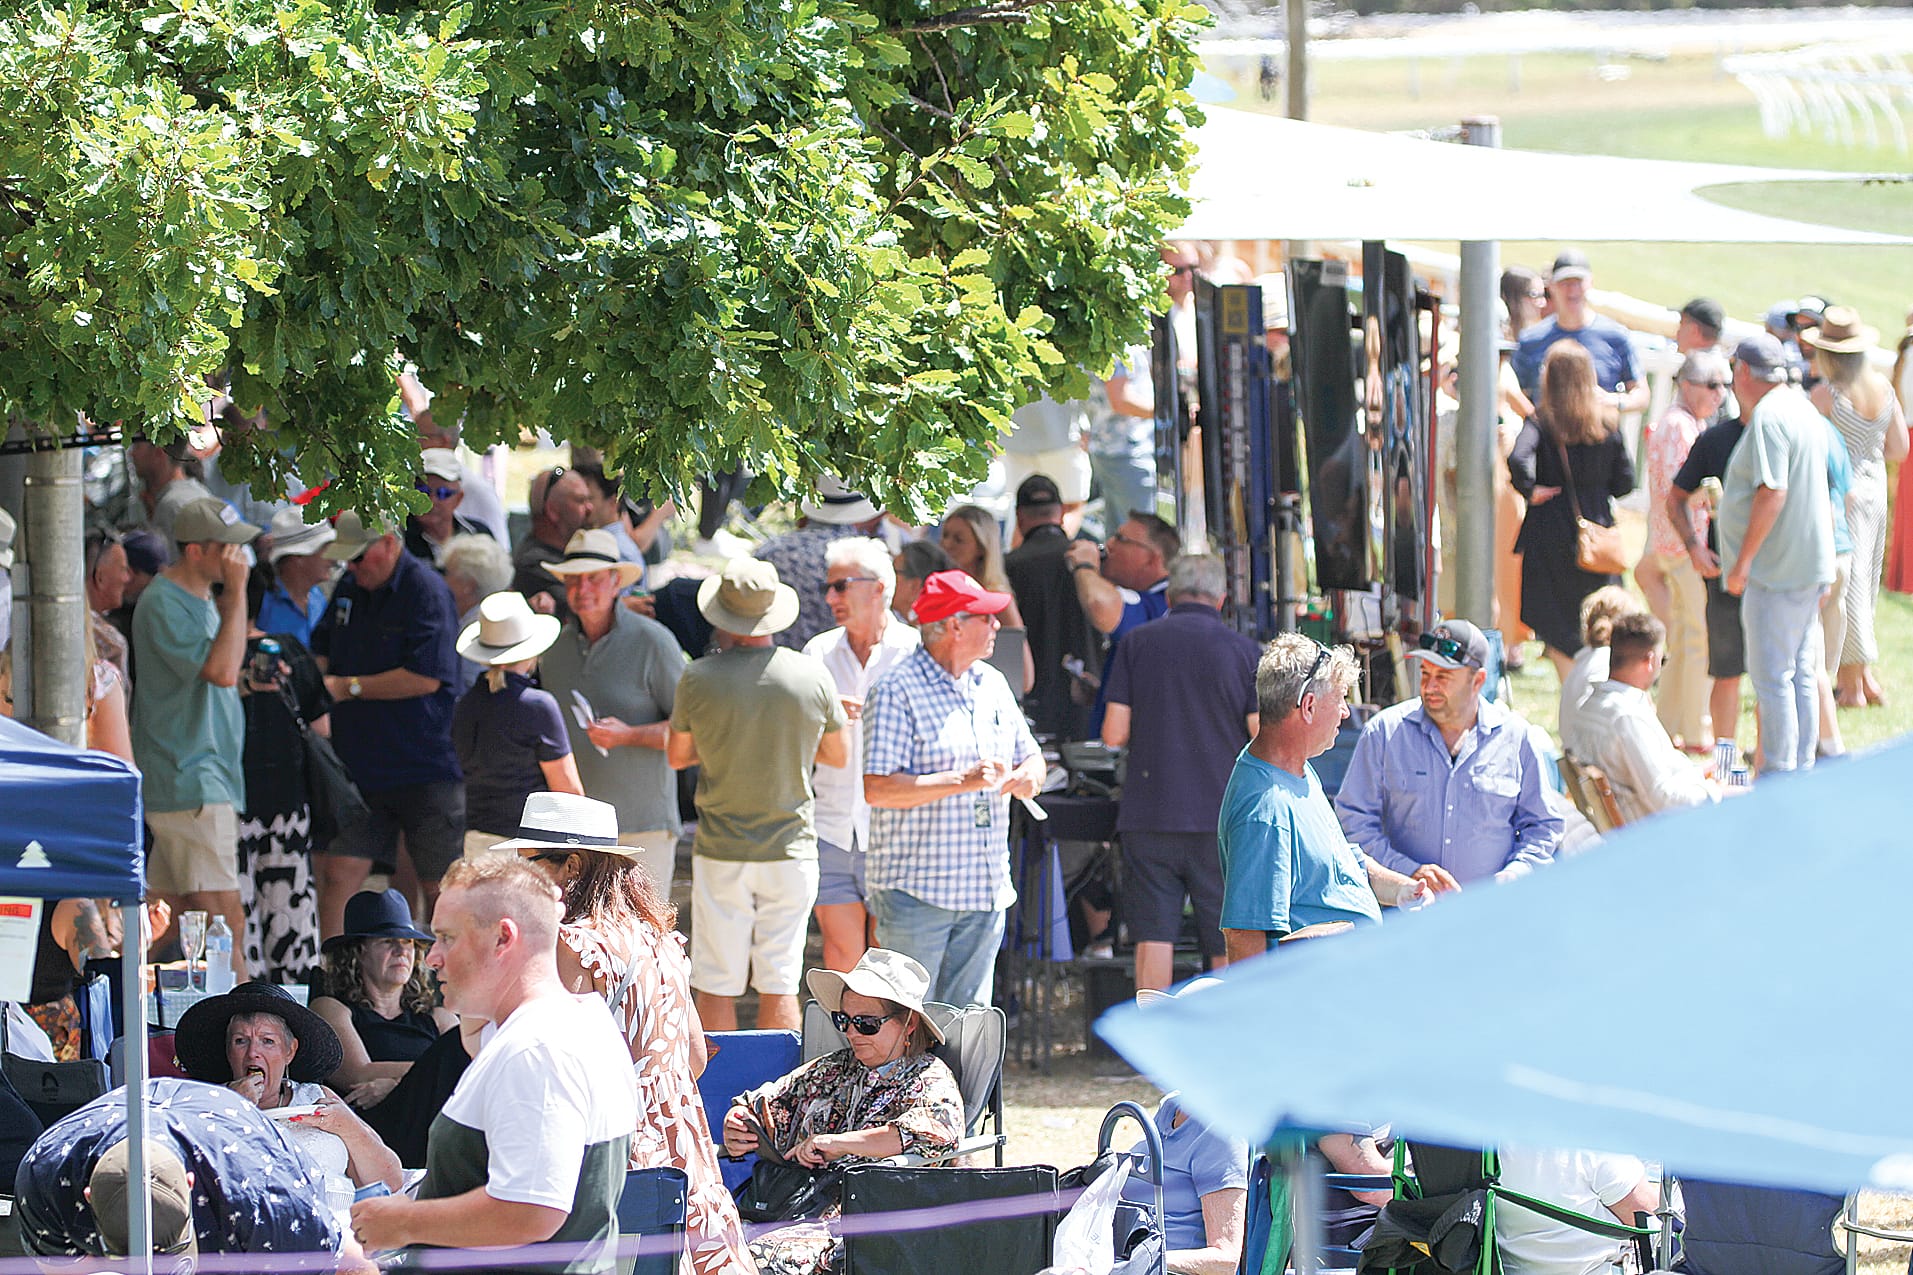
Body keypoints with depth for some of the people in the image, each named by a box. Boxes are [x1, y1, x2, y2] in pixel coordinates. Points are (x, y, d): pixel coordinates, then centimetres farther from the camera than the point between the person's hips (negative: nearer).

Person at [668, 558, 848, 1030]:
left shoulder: (699, 679, -9)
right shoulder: (812, 676, -5)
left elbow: (676, 756, 6)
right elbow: (837, 755, 10)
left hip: (720, 853, -1)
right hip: (791, 849, 1)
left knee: (717, 987, 4)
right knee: (779, 987, 4)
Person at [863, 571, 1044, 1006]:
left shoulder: (992, 684, 14)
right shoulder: (896, 692, -10)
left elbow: (1030, 755, 23)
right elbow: (877, 789, -18)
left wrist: (1028, 775, -3)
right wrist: (961, 782, -22)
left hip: (986, 890, 7)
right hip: (916, 889, -7)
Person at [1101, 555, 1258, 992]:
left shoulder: (1137, 643, 3)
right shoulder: (1243, 650, 0)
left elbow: (1114, 734, 0)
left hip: (1149, 816, 1)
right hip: (1223, 816, -1)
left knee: (1153, 937, 2)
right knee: (1228, 943, 6)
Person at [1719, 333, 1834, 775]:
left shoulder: (1768, 416, -15)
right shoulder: (1804, 411, 15)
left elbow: (1773, 492, -23)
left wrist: (1744, 560, -19)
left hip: (1777, 568, -10)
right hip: (1812, 566, 10)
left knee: (1771, 676, -5)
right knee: (1802, 675, 12)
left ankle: (1779, 773, -5)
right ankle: (1803, 767, 16)